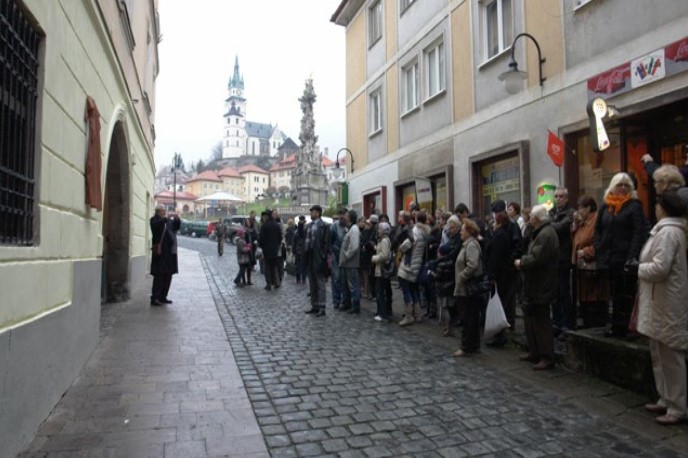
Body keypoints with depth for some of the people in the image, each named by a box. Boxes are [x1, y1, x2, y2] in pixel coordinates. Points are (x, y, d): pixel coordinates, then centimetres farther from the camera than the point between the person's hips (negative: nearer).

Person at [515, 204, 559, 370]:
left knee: (541, 321, -2)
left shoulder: (546, 234, -20)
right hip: (534, 285, 11)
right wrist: (523, 260, 1)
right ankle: (534, 352, 29)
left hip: (541, 286, -11)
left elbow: (536, 259, -25)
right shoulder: (541, 232, 14)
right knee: (530, 316, 18)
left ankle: (547, 358, 8)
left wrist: (521, 262, -10)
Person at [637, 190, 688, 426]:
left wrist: (640, 269, -9)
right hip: (661, 304, 10)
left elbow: (660, 268, -25)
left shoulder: (667, 231, -18)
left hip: (667, 305, -10)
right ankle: (666, 400, 28)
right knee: (661, 355, 17)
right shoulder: (669, 229, 14)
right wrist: (645, 267, 8)